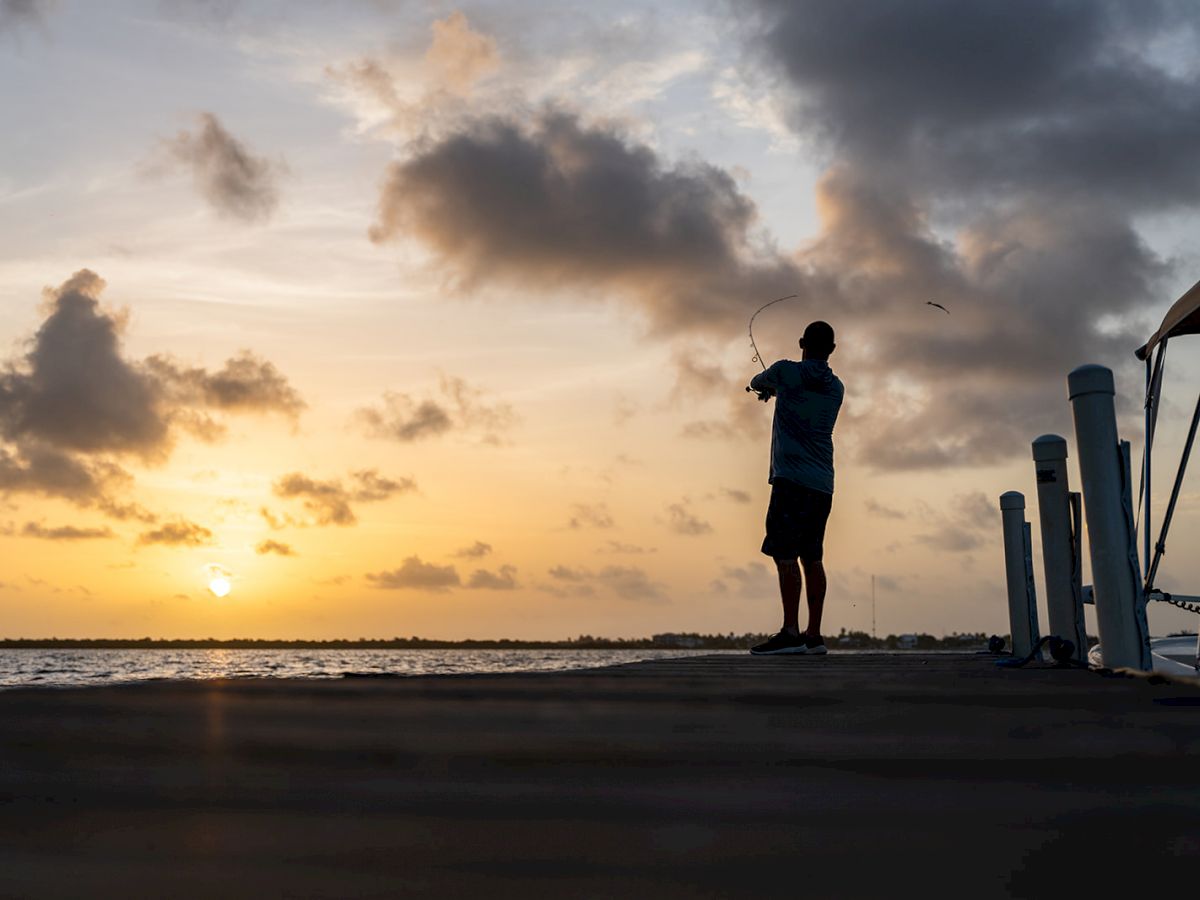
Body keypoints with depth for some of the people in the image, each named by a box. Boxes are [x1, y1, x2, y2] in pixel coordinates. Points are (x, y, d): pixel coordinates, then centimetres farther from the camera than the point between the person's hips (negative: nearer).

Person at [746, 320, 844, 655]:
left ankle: (791, 632, -15)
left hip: (792, 478, -6)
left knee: (786, 554, -10)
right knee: (812, 558, 8)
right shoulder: (836, 388, 13)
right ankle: (813, 635, 10)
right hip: (822, 484, 6)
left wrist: (765, 387, 43)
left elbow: (756, 383, 19)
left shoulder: (786, 371, -1)